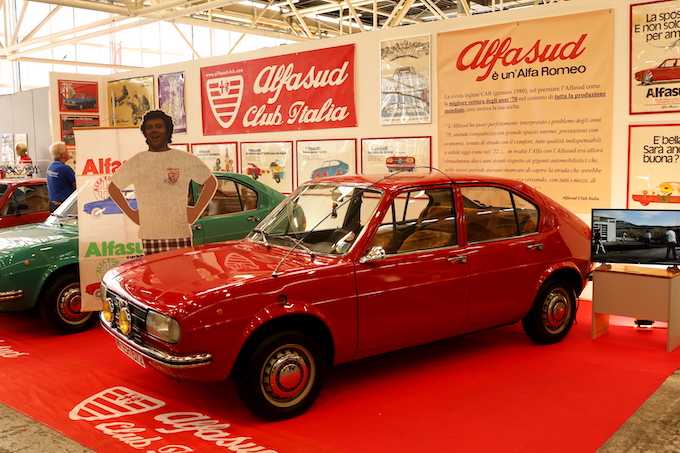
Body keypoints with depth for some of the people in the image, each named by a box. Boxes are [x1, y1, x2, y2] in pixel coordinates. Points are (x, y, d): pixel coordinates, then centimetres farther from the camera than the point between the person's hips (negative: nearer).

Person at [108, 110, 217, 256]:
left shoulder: (186, 159, 6)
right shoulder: (135, 162, 9)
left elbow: (211, 182, 13)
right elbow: (113, 188, 20)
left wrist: (196, 211, 5)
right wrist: (131, 213, 10)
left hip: (180, 234, -1)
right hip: (149, 236, 1)